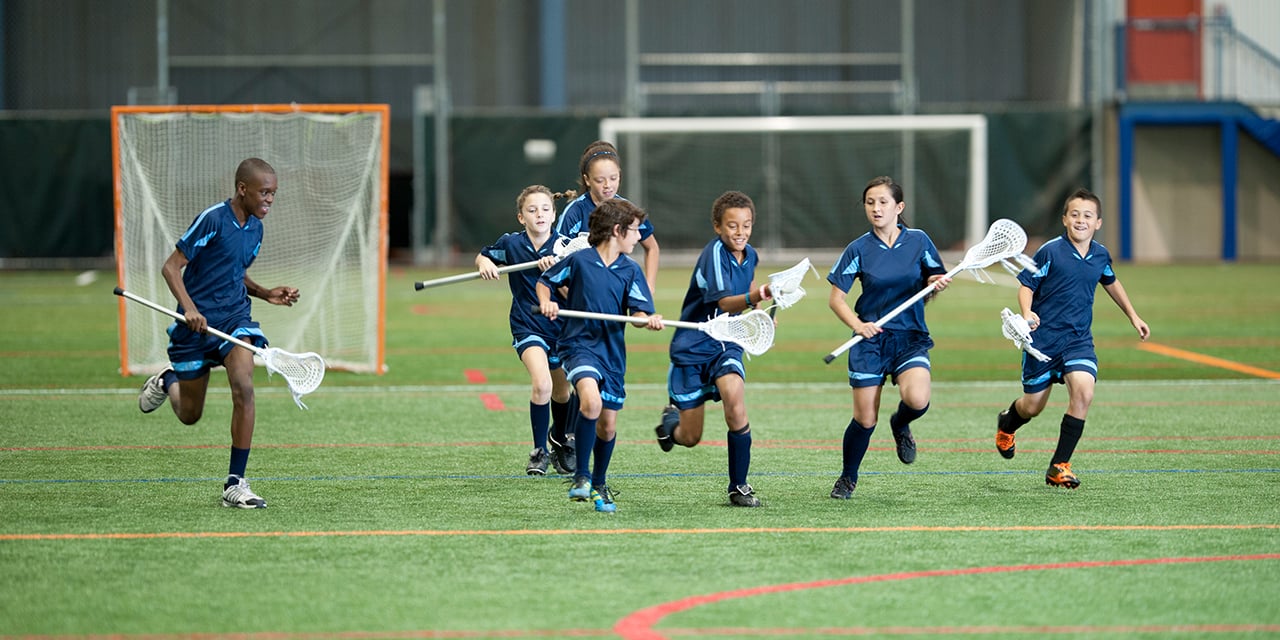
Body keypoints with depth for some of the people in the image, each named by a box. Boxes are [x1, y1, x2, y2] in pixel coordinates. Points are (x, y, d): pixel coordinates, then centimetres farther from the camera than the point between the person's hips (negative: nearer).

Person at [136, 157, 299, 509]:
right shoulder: (212, 219, -15)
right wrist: (189, 307, -27)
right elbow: (171, 267, -14)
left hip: (235, 317, 4)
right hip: (198, 322, -4)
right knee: (190, 415, 7)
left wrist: (266, 293, 7)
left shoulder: (255, 228, 7)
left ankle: (235, 483, -16)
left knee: (243, 387, -22)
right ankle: (168, 381, 46)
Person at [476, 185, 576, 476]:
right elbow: (482, 256, 12)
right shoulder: (511, 243, -7)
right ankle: (539, 451, -11)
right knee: (542, 383, -25)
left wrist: (555, 267, -36)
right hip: (528, 328, -2)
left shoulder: (563, 245, -10)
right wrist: (485, 264, -11)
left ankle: (560, 441, 49)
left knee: (561, 392, 19)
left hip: (560, 326, 2)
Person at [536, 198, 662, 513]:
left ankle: (599, 485, 33)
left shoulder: (631, 270, 4)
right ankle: (581, 477, -19)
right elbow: (545, 282, 10)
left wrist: (648, 319, -23)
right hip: (579, 344, -5)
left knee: (608, 425, 10)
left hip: (612, 352, 5)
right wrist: (546, 302, -10)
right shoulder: (578, 260, -4)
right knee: (591, 401, -31)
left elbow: (639, 312, -1)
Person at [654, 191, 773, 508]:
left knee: (735, 399, -27)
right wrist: (757, 296, -54)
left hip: (726, 346, 4)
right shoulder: (714, 254, -20)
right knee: (690, 438, 2)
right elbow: (725, 302, -36)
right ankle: (671, 420, 43)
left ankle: (738, 486, -17)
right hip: (692, 347, -4)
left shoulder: (749, 255, 2)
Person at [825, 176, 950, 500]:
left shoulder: (918, 241, 0)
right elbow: (836, 298, 1)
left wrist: (937, 283, -13)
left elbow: (934, 281, 11)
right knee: (865, 420, -4)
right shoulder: (859, 249, -2)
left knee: (917, 400, -26)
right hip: (871, 339, 0)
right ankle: (847, 479, 22)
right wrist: (858, 325, -16)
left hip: (911, 338, 0)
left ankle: (900, 425, 12)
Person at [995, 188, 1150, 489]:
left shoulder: (1101, 255, 3)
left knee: (1083, 390, -22)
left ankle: (1059, 466, -13)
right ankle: (1007, 423, 47)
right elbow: (1026, 285, -7)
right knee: (1033, 406, 7)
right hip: (1043, 338, -3)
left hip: (1079, 339, 3)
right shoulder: (1051, 251, -12)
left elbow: (1111, 282, 25)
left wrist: (1133, 317, 30)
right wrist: (1027, 314, -28)